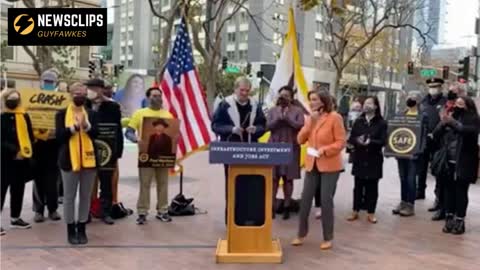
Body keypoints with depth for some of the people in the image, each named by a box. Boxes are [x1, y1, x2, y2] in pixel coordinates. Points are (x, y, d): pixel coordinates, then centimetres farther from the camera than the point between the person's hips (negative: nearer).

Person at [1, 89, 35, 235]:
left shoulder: (24, 115, 10)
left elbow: (30, 135, 13)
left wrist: (28, 149, -1)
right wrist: (13, 151, -17)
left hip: (22, 159, 6)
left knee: (18, 189, 13)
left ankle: (15, 218, 25)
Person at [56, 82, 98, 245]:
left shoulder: (91, 114, 8)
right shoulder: (62, 114, 3)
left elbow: (96, 134, -3)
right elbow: (59, 135, -8)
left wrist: (87, 126, -21)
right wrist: (74, 127, -21)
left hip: (88, 159, 2)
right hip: (69, 159, -2)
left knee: (85, 196, 7)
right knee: (69, 196, 4)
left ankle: (82, 229, 17)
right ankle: (71, 230, 15)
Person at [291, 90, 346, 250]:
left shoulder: (334, 118, -8)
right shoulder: (310, 118, 10)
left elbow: (341, 142, -10)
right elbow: (300, 140, 1)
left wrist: (325, 150, -24)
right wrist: (310, 122, -8)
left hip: (330, 165, -5)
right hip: (312, 164, 5)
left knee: (326, 200, 0)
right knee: (305, 199, 5)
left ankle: (328, 238, 14)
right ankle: (301, 235, 19)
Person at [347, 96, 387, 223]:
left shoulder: (381, 123, -3)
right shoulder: (358, 121, 6)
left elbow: (383, 141, -9)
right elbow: (351, 138, 2)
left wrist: (370, 142, -26)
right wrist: (357, 140, -19)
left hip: (374, 159, -2)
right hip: (359, 158, 2)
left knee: (372, 186, 5)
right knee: (358, 185, 8)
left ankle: (371, 213, 14)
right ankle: (355, 211, 18)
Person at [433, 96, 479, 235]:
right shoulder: (449, 118, 10)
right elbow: (435, 136, 4)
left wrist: (453, 122, -26)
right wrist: (442, 124, -13)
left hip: (463, 163, -4)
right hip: (448, 162, 4)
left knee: (461, 191, 2)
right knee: (449, 190, 8)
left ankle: (460, 221, 9)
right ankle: (449, 218, 17)